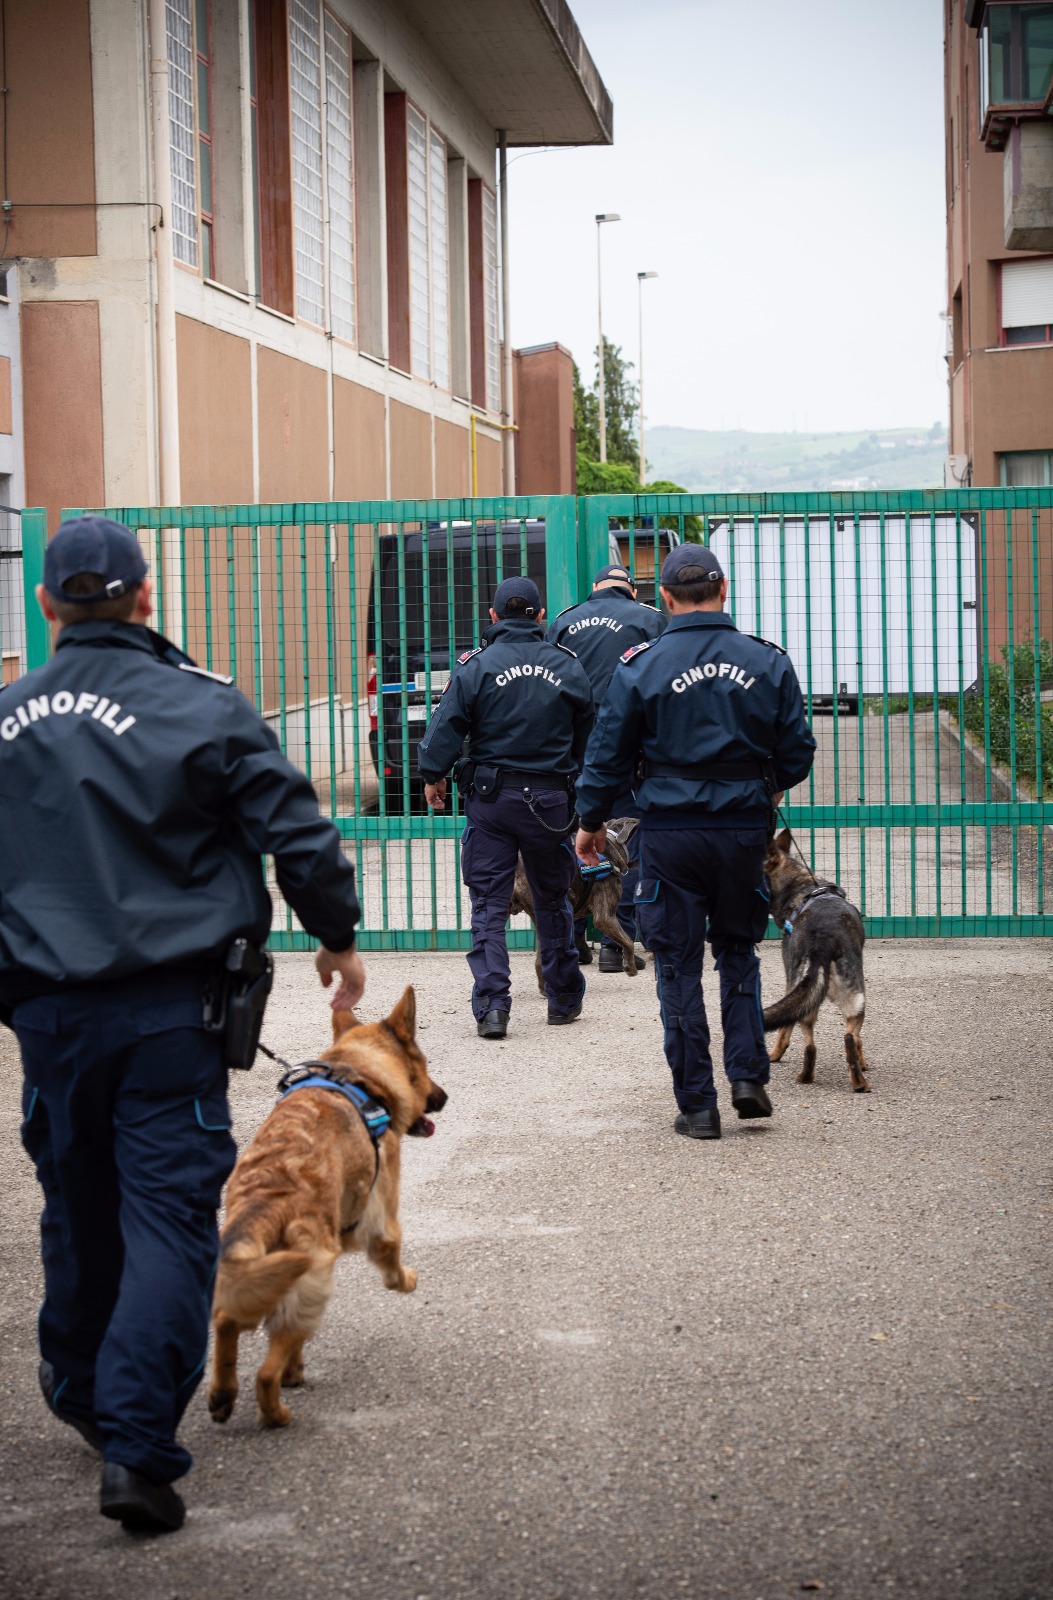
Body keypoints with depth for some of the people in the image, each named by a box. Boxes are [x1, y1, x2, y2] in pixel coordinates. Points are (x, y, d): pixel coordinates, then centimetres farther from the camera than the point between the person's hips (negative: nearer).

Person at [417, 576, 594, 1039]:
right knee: (552, 900, 15)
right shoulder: (568, 666, 4)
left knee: (488, 905, 1)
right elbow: (587, 733, 14)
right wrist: (576, 781, 29)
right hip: (549, 799, 2)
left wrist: (433, 775, 7)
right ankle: (564, 1000, 23)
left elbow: (446, 727, -8)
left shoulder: (475, 666, -7)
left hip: (491, 797, -2)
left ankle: (492, 1006, -9)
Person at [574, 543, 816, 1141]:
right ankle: (749, 1075, 9)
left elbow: (608, 756, 0)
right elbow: (798, 752, 5)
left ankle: (697, 1104, 6)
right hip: (745, 829, 2)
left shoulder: (641, 667, -6)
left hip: (671, 831, -2)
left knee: (680, 967, 6)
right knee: (739, 952, 20)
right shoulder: (768, 662, -1)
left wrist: (592, 821, 16)